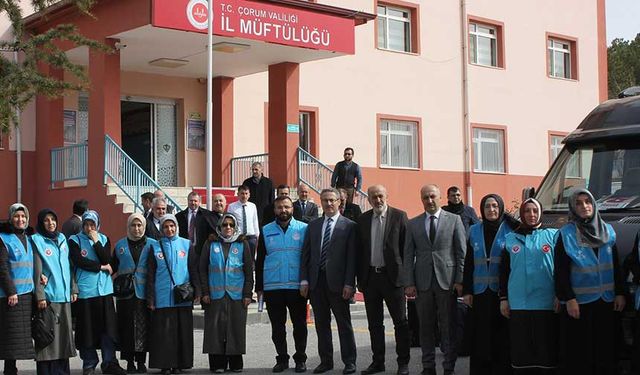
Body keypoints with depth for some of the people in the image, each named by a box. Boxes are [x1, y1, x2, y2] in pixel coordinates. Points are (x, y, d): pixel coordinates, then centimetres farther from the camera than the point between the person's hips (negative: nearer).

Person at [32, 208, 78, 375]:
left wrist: (73, 289, 11)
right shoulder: (37, 241, -2)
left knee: (64, 332, 7)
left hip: (64, 295, 5)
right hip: (48, 296, -5)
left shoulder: (62, 239, 14)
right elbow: (36, 271, -8)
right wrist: (40, 296, -14)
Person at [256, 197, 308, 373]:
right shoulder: (266, 231, 7)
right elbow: (260, 261, 8)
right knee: (277, 327, 8)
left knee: (299, 325, 5)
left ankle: (300, 359, 16)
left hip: (297, 286, -1)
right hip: (272, 287, 1)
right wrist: (259, 287, 3)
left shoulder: (303, 229, 3)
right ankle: (282, 359, 19)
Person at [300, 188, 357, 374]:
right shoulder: (313, 226, 12)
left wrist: (349, 284, -12)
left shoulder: (349, 226, -1)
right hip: (316, 281, 4)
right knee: (321, 324, 9)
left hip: (337, 282, -4)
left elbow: (351, 257, -6)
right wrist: (304, 280, 2)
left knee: (344, 323, 3)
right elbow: (306, 254, 10)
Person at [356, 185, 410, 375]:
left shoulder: (399, 216, -2)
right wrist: (360, 278, 5)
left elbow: (406, 247, -4)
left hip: (392, 275, -4)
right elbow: (360, 250, 9)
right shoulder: (363, 220, 7)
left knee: (400, 322, 2)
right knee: (374, 323, 11)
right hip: (370, 276, 4)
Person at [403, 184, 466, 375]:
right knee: (426, 327, 6)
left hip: (447, 280, -2)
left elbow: (462, 252, 2)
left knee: (448, 327, 1)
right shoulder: (413, 224, 10)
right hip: (422, 281, 2)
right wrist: (409, 283, -1)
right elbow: (408, 255, 7)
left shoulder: (454, 220, 5)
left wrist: (460, 280, -5)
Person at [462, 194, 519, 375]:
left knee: (502, 336, 0)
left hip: (502, 292, -2)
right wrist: (467, 290, 4)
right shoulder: (474, 231, 9)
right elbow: (468, 263, 9)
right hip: (480, 292, 2)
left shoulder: (510, 230, 1)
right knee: (480, 337, 2)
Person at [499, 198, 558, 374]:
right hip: (518, 304, 2)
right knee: (521, 349, 3)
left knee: (546, 348, 0)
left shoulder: (552, 235, 5)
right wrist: (503, 299, 7)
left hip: (546, 303, -2)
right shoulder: (511, 239, 11)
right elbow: (503, 271, 12)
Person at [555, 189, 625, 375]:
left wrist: (619, 293, 5)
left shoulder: (607, 231, 9)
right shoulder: (566, 234, -3)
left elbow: (615, 266, 12)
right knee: (579, 350, -1)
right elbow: (561, 270, -7)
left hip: (606, 300, 4)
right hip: (579, 301, -4)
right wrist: (568, 298, -13)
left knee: (606, 348, 6)